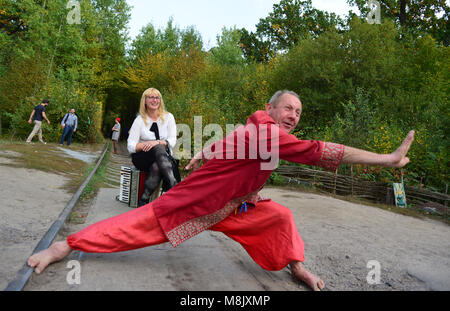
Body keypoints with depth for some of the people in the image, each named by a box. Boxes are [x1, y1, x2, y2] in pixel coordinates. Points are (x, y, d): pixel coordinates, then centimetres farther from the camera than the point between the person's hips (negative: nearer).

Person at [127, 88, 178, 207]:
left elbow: (172, 141, -3)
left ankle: (143, 200, -26)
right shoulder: (140, 120, 2)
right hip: (142, 158, -1)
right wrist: (147, 144, -21)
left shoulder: (168, 117, 6)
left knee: (156, 167, -36)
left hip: (163, 157, 1)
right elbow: (131, 146, -5)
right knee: (159, 149, -35)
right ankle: (174, 187, -40)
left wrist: (157, 142, -21)